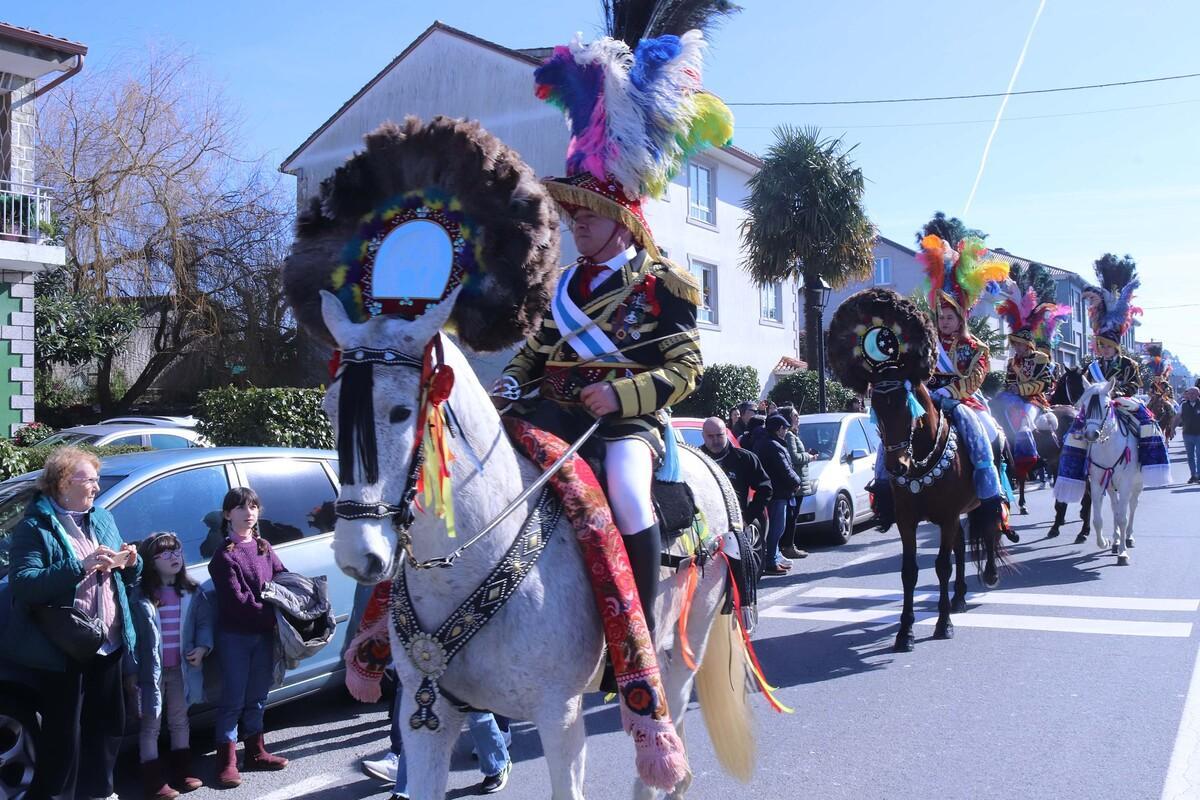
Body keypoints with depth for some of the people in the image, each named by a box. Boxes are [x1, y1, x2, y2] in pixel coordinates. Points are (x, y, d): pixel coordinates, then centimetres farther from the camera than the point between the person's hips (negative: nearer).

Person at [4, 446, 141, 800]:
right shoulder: (35, 526, -10)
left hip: (107, 644, 7)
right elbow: (21, 584, -23)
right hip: (62, 649, -7)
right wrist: (80, 565, -30)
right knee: (63, 731, 2)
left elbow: (127, 577, 19)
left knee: (107, 724, 17)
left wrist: (130, 563, -5)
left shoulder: (103, 519, 11)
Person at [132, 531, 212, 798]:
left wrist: (202, 647, -8)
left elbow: (204, 620, 8)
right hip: (152, 670, -5)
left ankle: (182, 772, 31)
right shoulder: (139, 595, -13)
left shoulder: (192, 592, 2)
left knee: (180, 721, 18)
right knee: (151, 726, 6)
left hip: (181, 668, 5)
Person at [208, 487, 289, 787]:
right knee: (233, 700, 1)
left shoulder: (264, 547, 10)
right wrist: (273, 616, -19)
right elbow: (237, 601, -17)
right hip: (235, 636, -5)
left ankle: (255, 752, 26)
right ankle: (227, 762, 11)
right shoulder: (224, 555, -10)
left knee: (257, 697, 14)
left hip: (264, 634, 6)